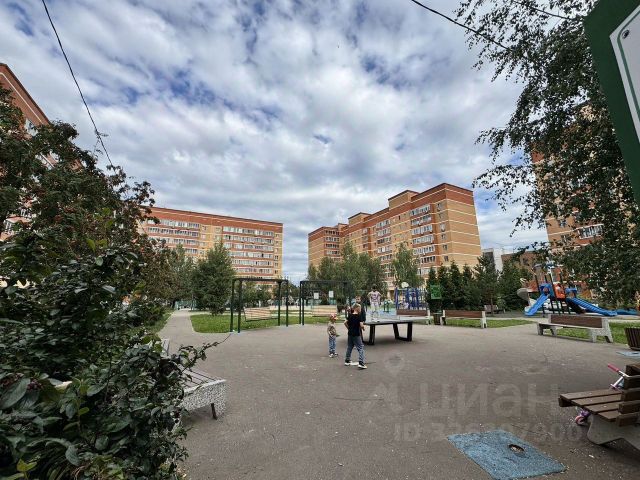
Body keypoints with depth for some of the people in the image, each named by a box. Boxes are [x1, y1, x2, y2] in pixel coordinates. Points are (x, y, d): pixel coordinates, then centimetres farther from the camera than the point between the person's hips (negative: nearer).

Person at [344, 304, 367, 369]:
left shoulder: (350, 315, 4)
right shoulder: (359, 316, -14)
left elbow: (345, 323, 7)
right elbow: (361, 325, -21)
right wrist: (363, 328, 0)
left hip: (350, 334, 7)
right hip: (356, 335, -7)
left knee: (349, 347, 19)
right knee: (361, 348, 1)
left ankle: (347, 361, 30)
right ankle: (361, 363, -6)